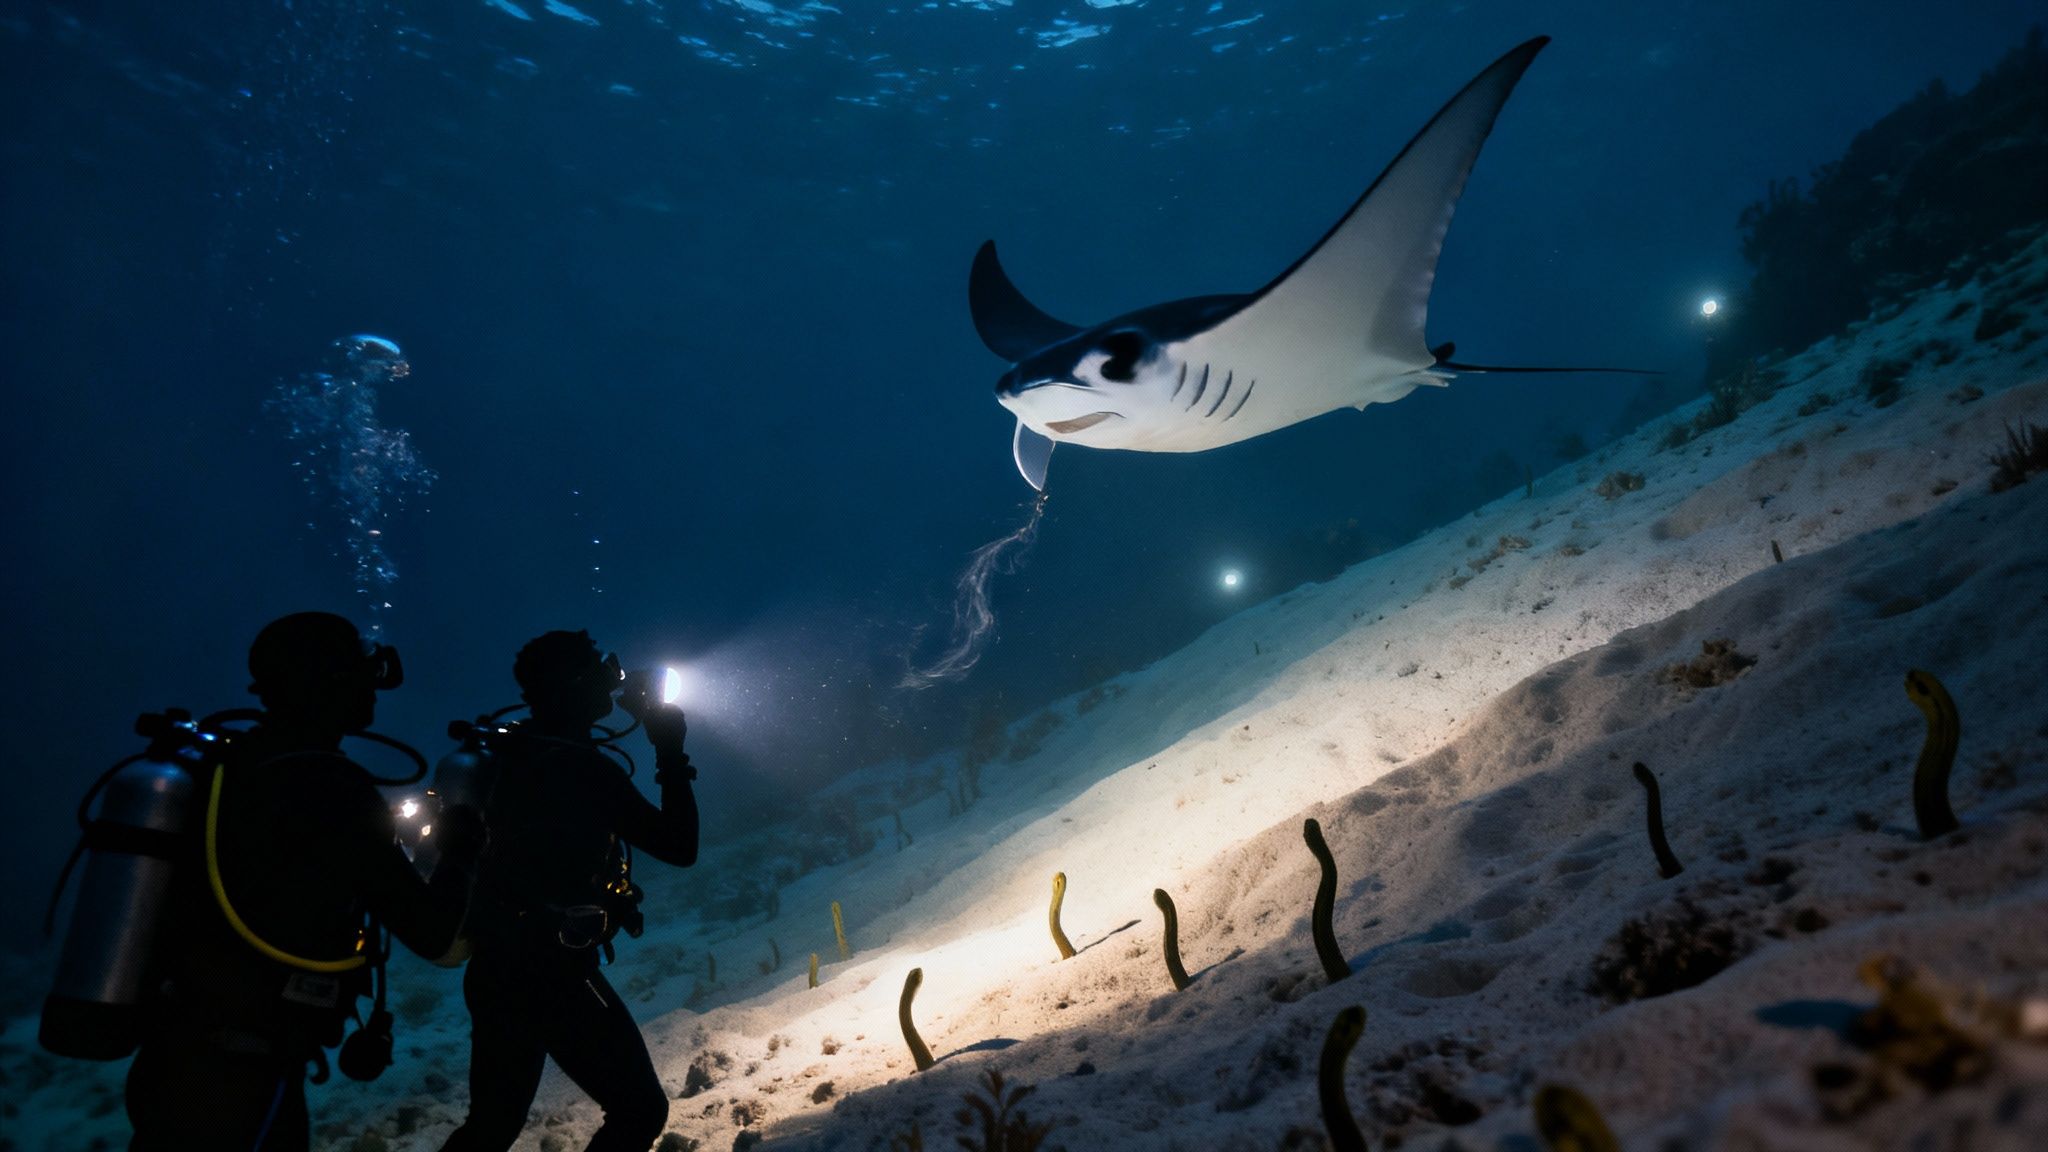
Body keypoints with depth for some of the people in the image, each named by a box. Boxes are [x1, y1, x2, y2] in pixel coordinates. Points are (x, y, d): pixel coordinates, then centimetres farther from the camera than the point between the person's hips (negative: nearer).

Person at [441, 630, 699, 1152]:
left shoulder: (511, 751, 5)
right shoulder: (586, 768, -18)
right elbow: (680, 846, -15)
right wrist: (672, 752, -9)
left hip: (495, 970, 9)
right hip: (555, 974, -9)